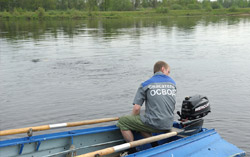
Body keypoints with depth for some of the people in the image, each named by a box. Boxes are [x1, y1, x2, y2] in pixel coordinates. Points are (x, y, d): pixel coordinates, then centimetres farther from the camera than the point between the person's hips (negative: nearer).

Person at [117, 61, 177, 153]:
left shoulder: (145, 85, -2)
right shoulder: (173, 83, 11)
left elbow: (136, 108, -7)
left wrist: (133, 123, 12)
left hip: (153, 124, -6)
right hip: (168, 125, 6)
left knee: (122, 121, 9)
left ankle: (132, 151, 3)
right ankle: (156, 146, 17)